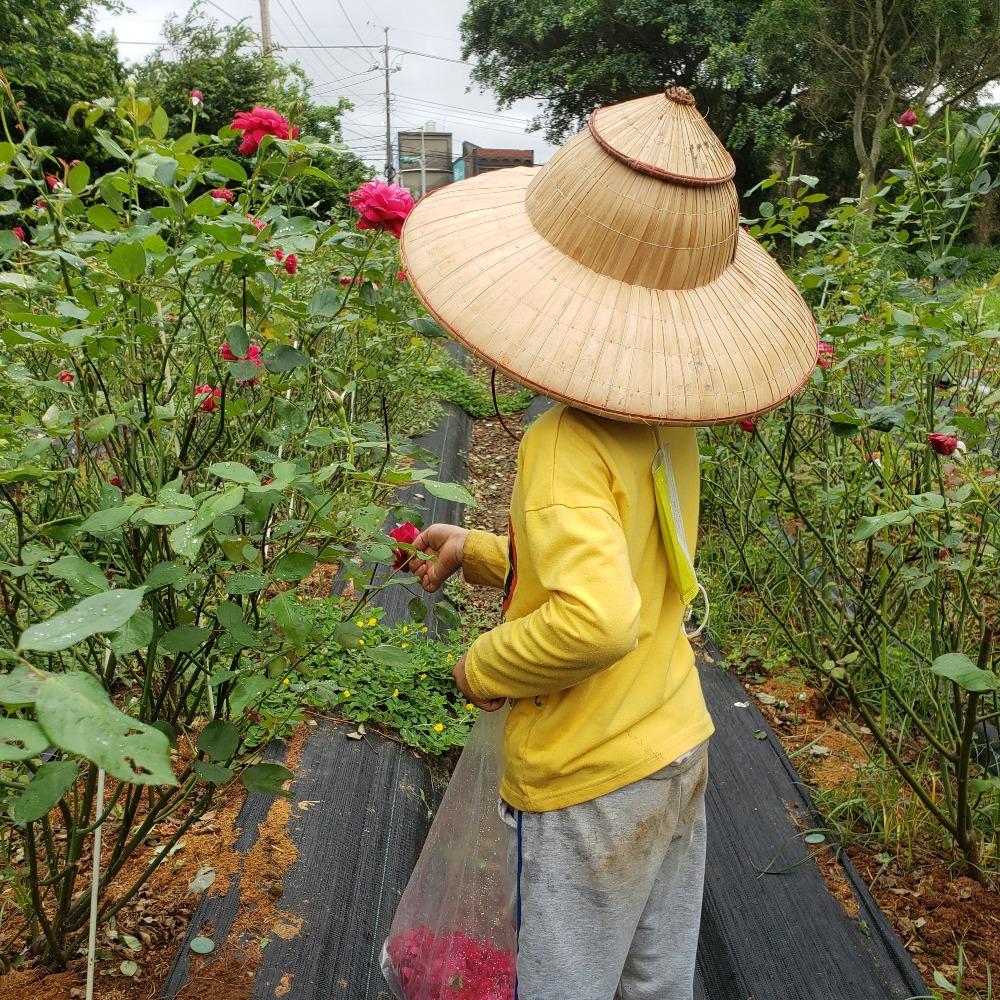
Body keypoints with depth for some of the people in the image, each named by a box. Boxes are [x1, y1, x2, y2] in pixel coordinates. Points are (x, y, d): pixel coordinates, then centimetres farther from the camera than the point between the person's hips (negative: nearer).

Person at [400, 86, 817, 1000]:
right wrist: (478, 551, 12)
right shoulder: (670, 420, -2)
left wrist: (483, 667, -19)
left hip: (586, 787, -7)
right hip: (680, 753, 7)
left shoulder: (566, 444, -27)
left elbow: (599, 619, -39)